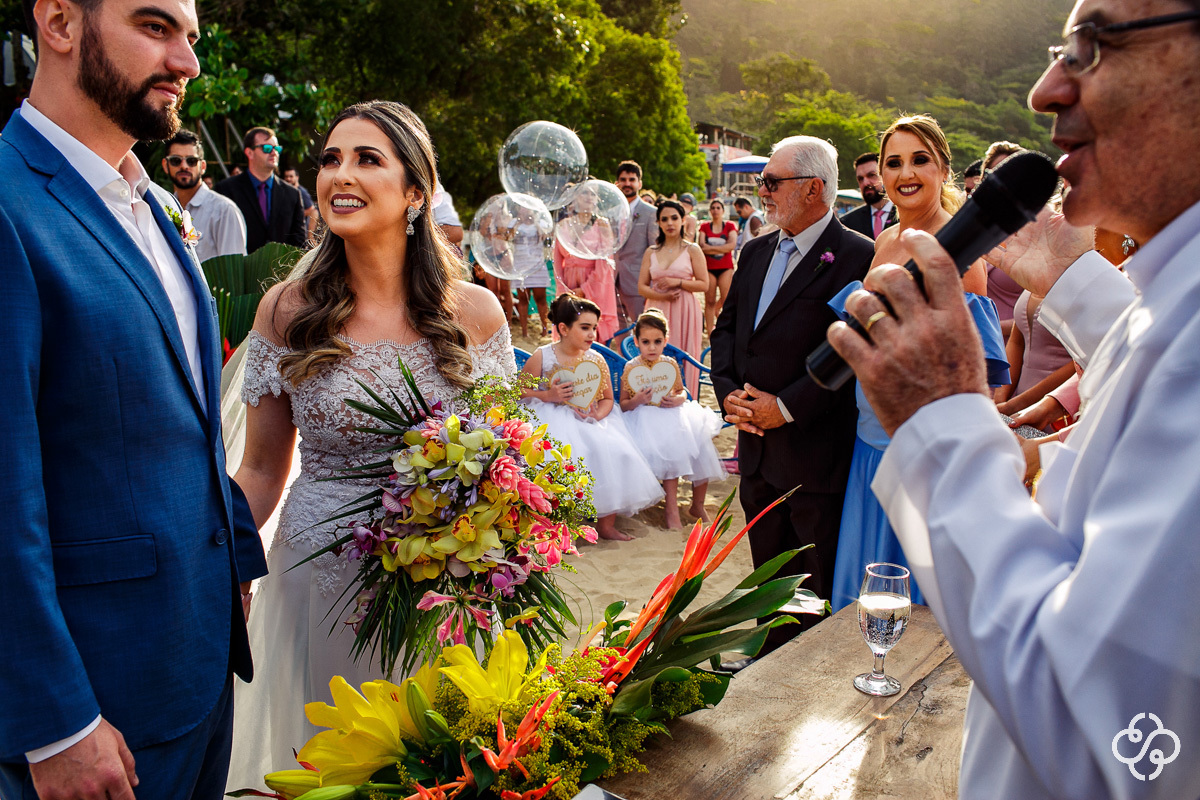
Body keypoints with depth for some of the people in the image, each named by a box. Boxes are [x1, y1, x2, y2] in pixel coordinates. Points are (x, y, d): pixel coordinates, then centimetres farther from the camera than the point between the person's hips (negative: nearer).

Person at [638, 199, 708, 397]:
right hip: (658, 313, 2)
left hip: (684, 313, -2)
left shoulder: (692, 250, 3)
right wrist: (661, 295, -11)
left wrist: (677, 282, -13)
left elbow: (704, 284, -2)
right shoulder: (651, 252, 11)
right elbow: (641, 287, 7)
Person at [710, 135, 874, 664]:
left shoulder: (858, 257, -13)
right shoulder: (756, 253, 12)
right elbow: (726, 329, 16)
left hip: (818, 455, -7)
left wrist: (786, 407, -18)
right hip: (757, 450, 7)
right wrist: (728, 392, -1)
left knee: (823, 594, 5)